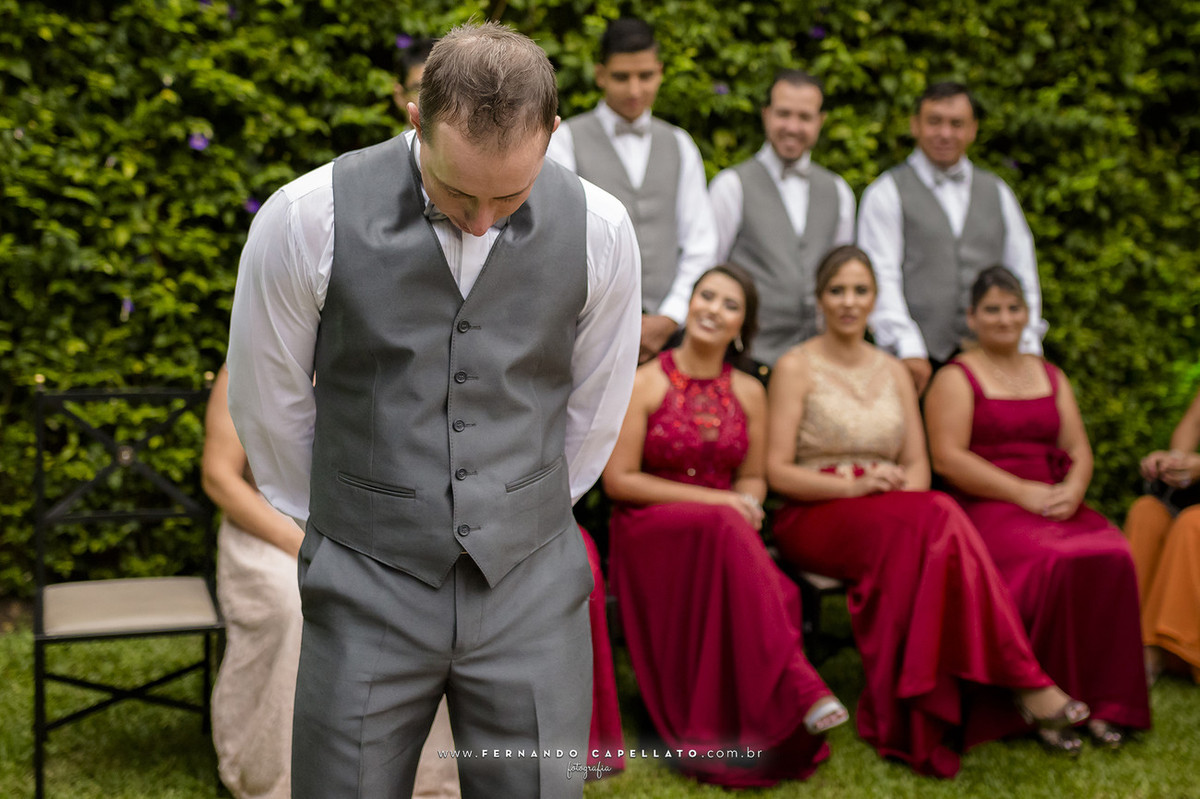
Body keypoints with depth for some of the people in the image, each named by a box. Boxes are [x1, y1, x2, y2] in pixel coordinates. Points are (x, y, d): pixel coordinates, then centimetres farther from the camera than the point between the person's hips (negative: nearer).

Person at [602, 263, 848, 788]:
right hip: (649, 532, -4)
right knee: (725, 527, -37)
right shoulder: (644, 383, -1)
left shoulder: (749, 393, 12)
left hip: (723, 530, 4)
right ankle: (798, 689, -43)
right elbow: (618, 479, -6)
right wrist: (713, 499, -13)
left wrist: (744, 504, -10)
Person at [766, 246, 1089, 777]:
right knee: (935, 518, -33)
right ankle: (1023, 684, -33)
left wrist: (901, 489, -11)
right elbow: (777, 472, -5)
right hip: (814, 519, -4)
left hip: (895, 521, 4)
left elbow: (919, 466, 13)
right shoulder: (796, 367, 4)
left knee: (928, 526, -34)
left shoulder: (894, 372, 20)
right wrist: (852, 486, -19)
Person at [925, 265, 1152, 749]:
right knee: (1052, 562, -33)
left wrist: (1072, 490, -8)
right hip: (986, 507, -5)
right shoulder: (956, 378, 5)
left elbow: (1079, 451, 16)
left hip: (1057, 505, 5)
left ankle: (1103, 700, -19)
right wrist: (1023, 492, -15)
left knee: (1112, 556, -26)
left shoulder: (1051, 377, 23)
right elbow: (948, 457, -8)